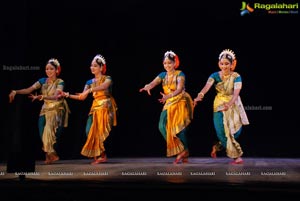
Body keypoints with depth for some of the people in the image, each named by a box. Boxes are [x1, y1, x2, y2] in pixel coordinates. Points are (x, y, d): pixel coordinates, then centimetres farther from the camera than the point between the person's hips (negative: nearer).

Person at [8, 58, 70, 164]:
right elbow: (29, 90, -2)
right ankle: (50, 155, 3)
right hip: (45, 110, 5)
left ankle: (51, 154, -6)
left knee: (50, 131, -21)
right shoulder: (43, 81, 5)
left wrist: (41, 97, -38)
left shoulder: (60, 82, -8)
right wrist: (15, 91, -17)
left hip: (57, 110, -4)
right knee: (44, 133, -8)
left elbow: (55, 96, -23)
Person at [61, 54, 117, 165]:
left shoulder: (107, 79, -1)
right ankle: (97, 155, 2)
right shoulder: (90, 82, 13)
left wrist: (89, 90, -37)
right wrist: (68, 95, -2)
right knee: (90, 130, -8)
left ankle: (101, 155, 1)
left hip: (106, 107, -5)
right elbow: (82, 97, 8)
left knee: (100, 130, -11)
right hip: (95, 107, 5)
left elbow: (103, 86, -24)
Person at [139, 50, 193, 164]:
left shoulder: (180, 74, -7)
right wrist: (147, 87, -35)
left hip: (180, 102, -5)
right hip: (169, 104, 5)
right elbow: (153, 83, -9)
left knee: (178, 127, -14)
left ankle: (183, 151, 5)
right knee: (162, 126, -10)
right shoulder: (163, 75, 8)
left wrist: (168, 96, -41)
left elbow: (179, 89, -22)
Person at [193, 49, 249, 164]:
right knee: (222, 130, -12)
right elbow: (207, 86, -26)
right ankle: (236, 156, 2)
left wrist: (229, 103, -45)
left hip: (233, 105, 0)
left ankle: (217, 147, 20)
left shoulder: (236, 77, -11)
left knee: (236, 130, -7)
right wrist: (199, 96, -48)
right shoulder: (215, 76, -8)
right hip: (219, 105, 0)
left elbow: (236, 92, -25)